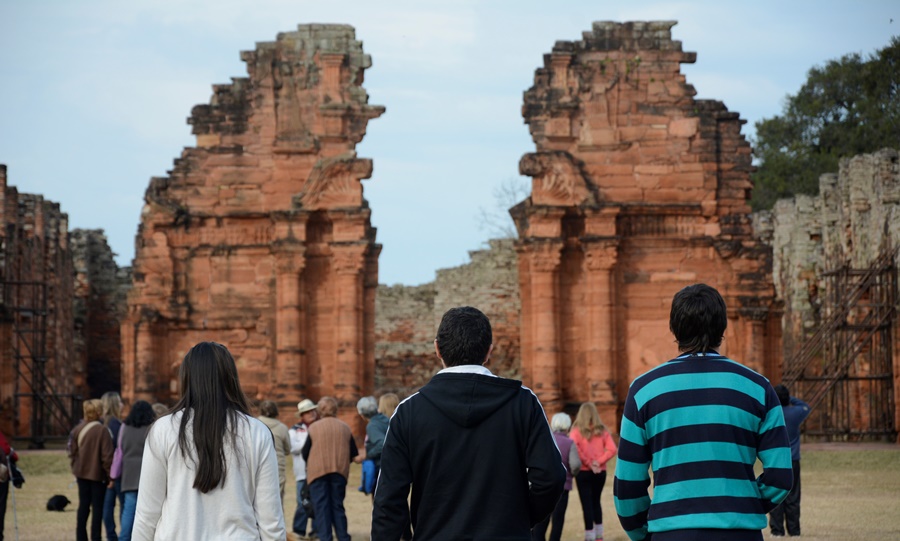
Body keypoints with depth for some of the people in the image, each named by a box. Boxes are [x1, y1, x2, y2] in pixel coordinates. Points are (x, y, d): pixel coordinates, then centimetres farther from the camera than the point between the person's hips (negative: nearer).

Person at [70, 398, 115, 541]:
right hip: (98, 474, -5)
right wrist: (110, 475, -8)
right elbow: (107, 456, -18)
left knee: (83, 506, 14)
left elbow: (72, 453, 7)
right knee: (97, 508, 4)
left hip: (82, 473, 5)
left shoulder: (77, 429, 0)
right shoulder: (102, 431, -19)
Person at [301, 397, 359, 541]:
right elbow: (354, 455, 10)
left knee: (321, 507, 0)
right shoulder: (344, 428, 7)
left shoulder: (314, 428, -2)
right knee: (338, 506, 12)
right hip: (340, 471, 3)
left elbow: (305, 454, 0)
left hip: (318, 471, -3)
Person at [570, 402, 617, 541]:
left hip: (583, 472, -3)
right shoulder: (602, 431, 3)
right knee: (596, 501, 19)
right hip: (600, 471, 4)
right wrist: (598, 461, -10)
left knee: (587, 504, 1)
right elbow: (612, 449, -6)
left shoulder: (577, 431, -6)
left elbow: (575, 449, -20)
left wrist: (588, 463, -12)